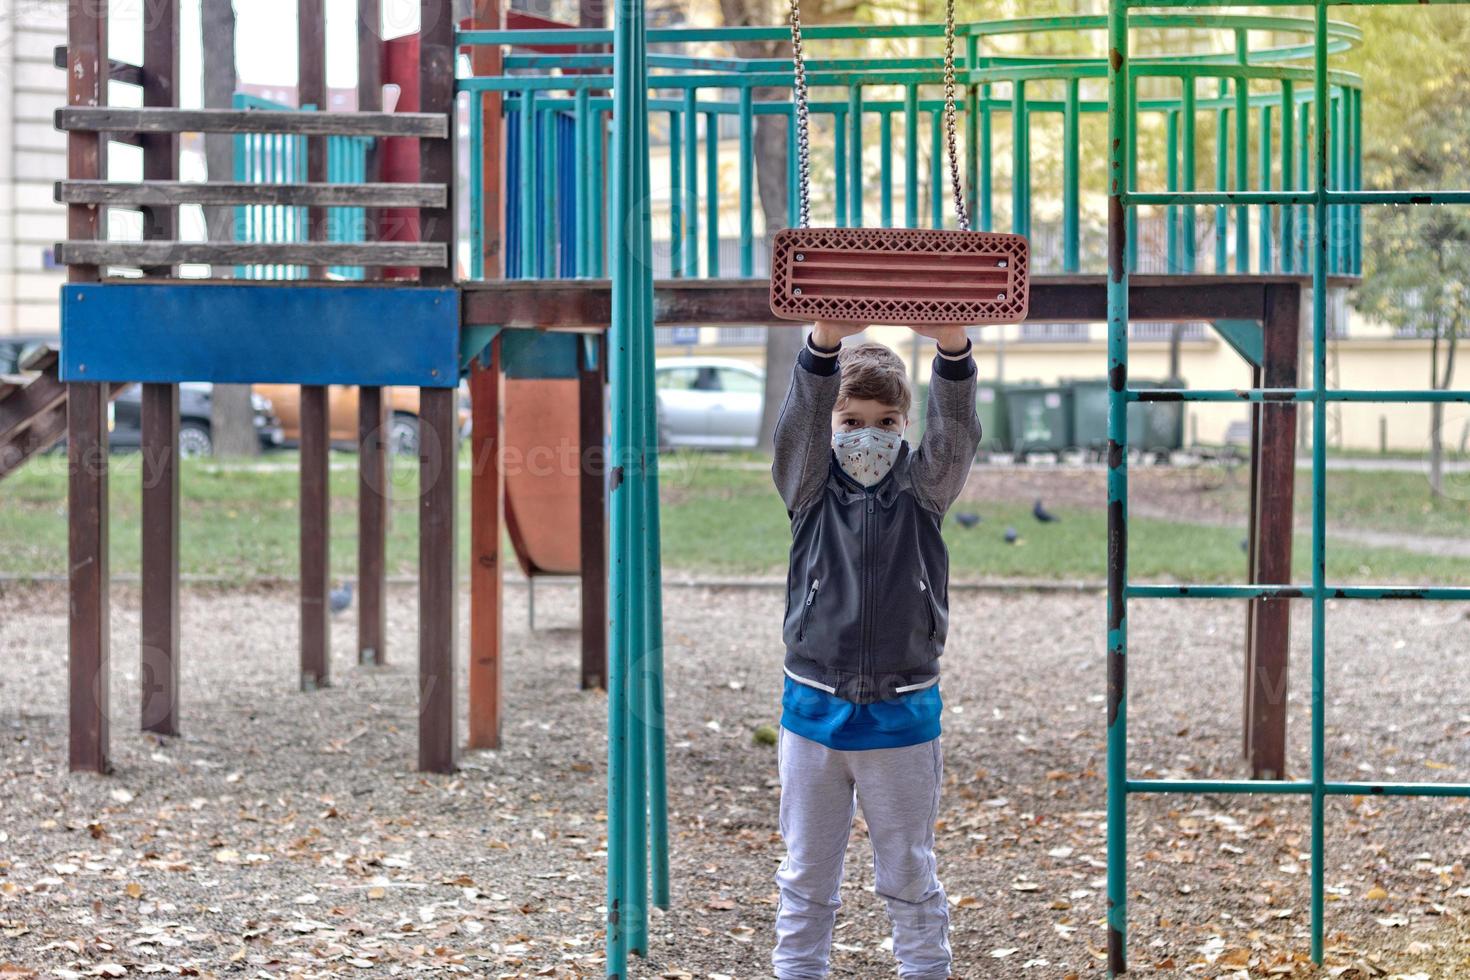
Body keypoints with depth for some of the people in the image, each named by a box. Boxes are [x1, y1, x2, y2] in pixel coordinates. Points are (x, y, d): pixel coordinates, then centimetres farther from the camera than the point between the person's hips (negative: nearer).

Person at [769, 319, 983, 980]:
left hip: (903, 718, 0)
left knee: (910, 875, 9)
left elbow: (954, 430, -18)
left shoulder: (922, 490, 1)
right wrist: (826, 343, -40)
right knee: (806, 876, 8)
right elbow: (800, 423, -19)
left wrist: (951, 349, -39)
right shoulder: (810, 489, -1)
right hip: (815, 711, 0)